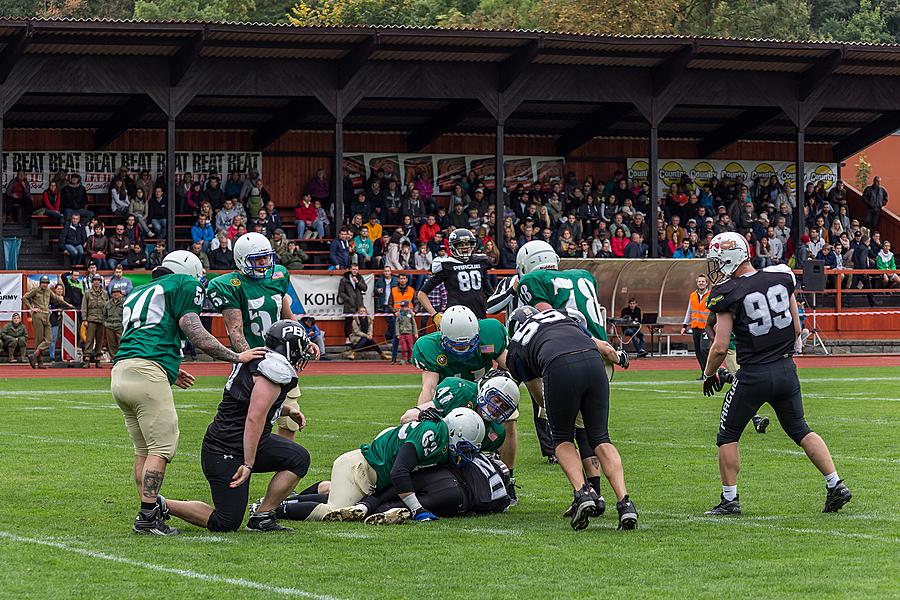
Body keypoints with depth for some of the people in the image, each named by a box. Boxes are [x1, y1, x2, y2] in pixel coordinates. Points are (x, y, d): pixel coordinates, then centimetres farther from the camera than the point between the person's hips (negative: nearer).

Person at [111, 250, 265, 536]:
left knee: (144, 450, 15)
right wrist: (236, 357, 5)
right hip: (147, 374, -8)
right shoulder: (184, 284, 8)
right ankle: (148, 517, -10)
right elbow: (196, 334, -1)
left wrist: (171, 372, 38)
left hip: (120, 373, 8)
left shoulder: (137, 293, 31)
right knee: (162, 447, -5)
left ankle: (149, 510, 16)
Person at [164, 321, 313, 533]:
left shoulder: (258, 361, 9)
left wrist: (287, 411, 18)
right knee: (226, 523, -5)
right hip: (226, 454, -10)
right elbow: (254, 420, -25)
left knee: (299, 458, 4)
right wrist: (248, 464, -24)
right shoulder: (275, 369, -19)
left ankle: (262, 516, 6)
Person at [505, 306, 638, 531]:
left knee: (562, 439, 20)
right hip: (593, 361, 3)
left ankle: (582, 493, -2)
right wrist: (620, 358, 60)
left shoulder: (516, 347, 29)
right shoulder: (561, 316, 38)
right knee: (600, 438, 15)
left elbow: (541, 399, 35)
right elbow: (606, 349, 37)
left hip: (560, 367, -2)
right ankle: (624, 502, -1)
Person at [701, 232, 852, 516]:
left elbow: (720, 347, -12)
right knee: (800, 430, 17)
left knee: (728, 437, 10)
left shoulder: (728, 294, -13)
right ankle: (835, 485, 9)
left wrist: (708, 375, 4)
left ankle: (730, 500, 10)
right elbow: (797, 328, 9)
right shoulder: (781, 278, 2)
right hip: (786, 369, 5)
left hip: (753, 374, -5)